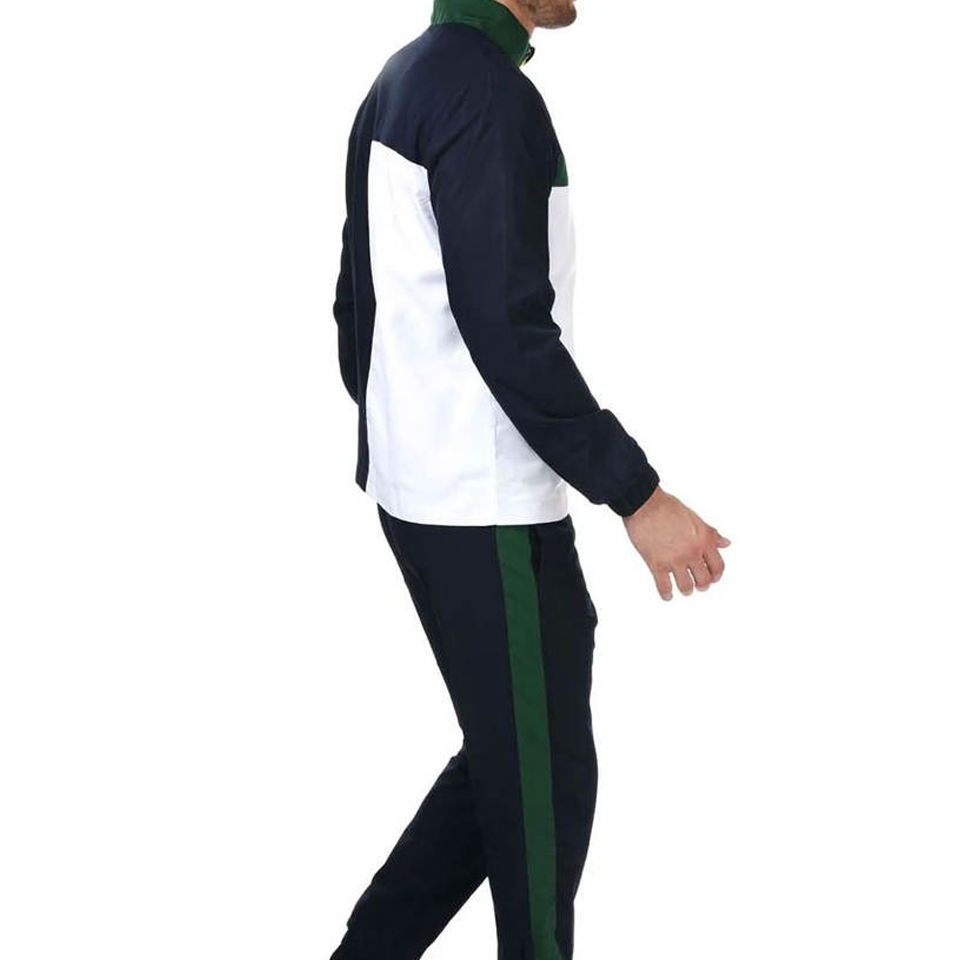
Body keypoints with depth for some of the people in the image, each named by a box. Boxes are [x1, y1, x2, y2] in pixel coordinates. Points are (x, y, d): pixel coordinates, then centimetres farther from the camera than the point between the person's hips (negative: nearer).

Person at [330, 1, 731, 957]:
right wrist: (635, 494, -19)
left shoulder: (401, 84, 12)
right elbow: (510, 330, -23)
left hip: (416, 490, 10)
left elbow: (359, 307, 17)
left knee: (507, 758, 19)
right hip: (492, 511, -10)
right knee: (544, 781, 4)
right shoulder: (488, 93, -17)